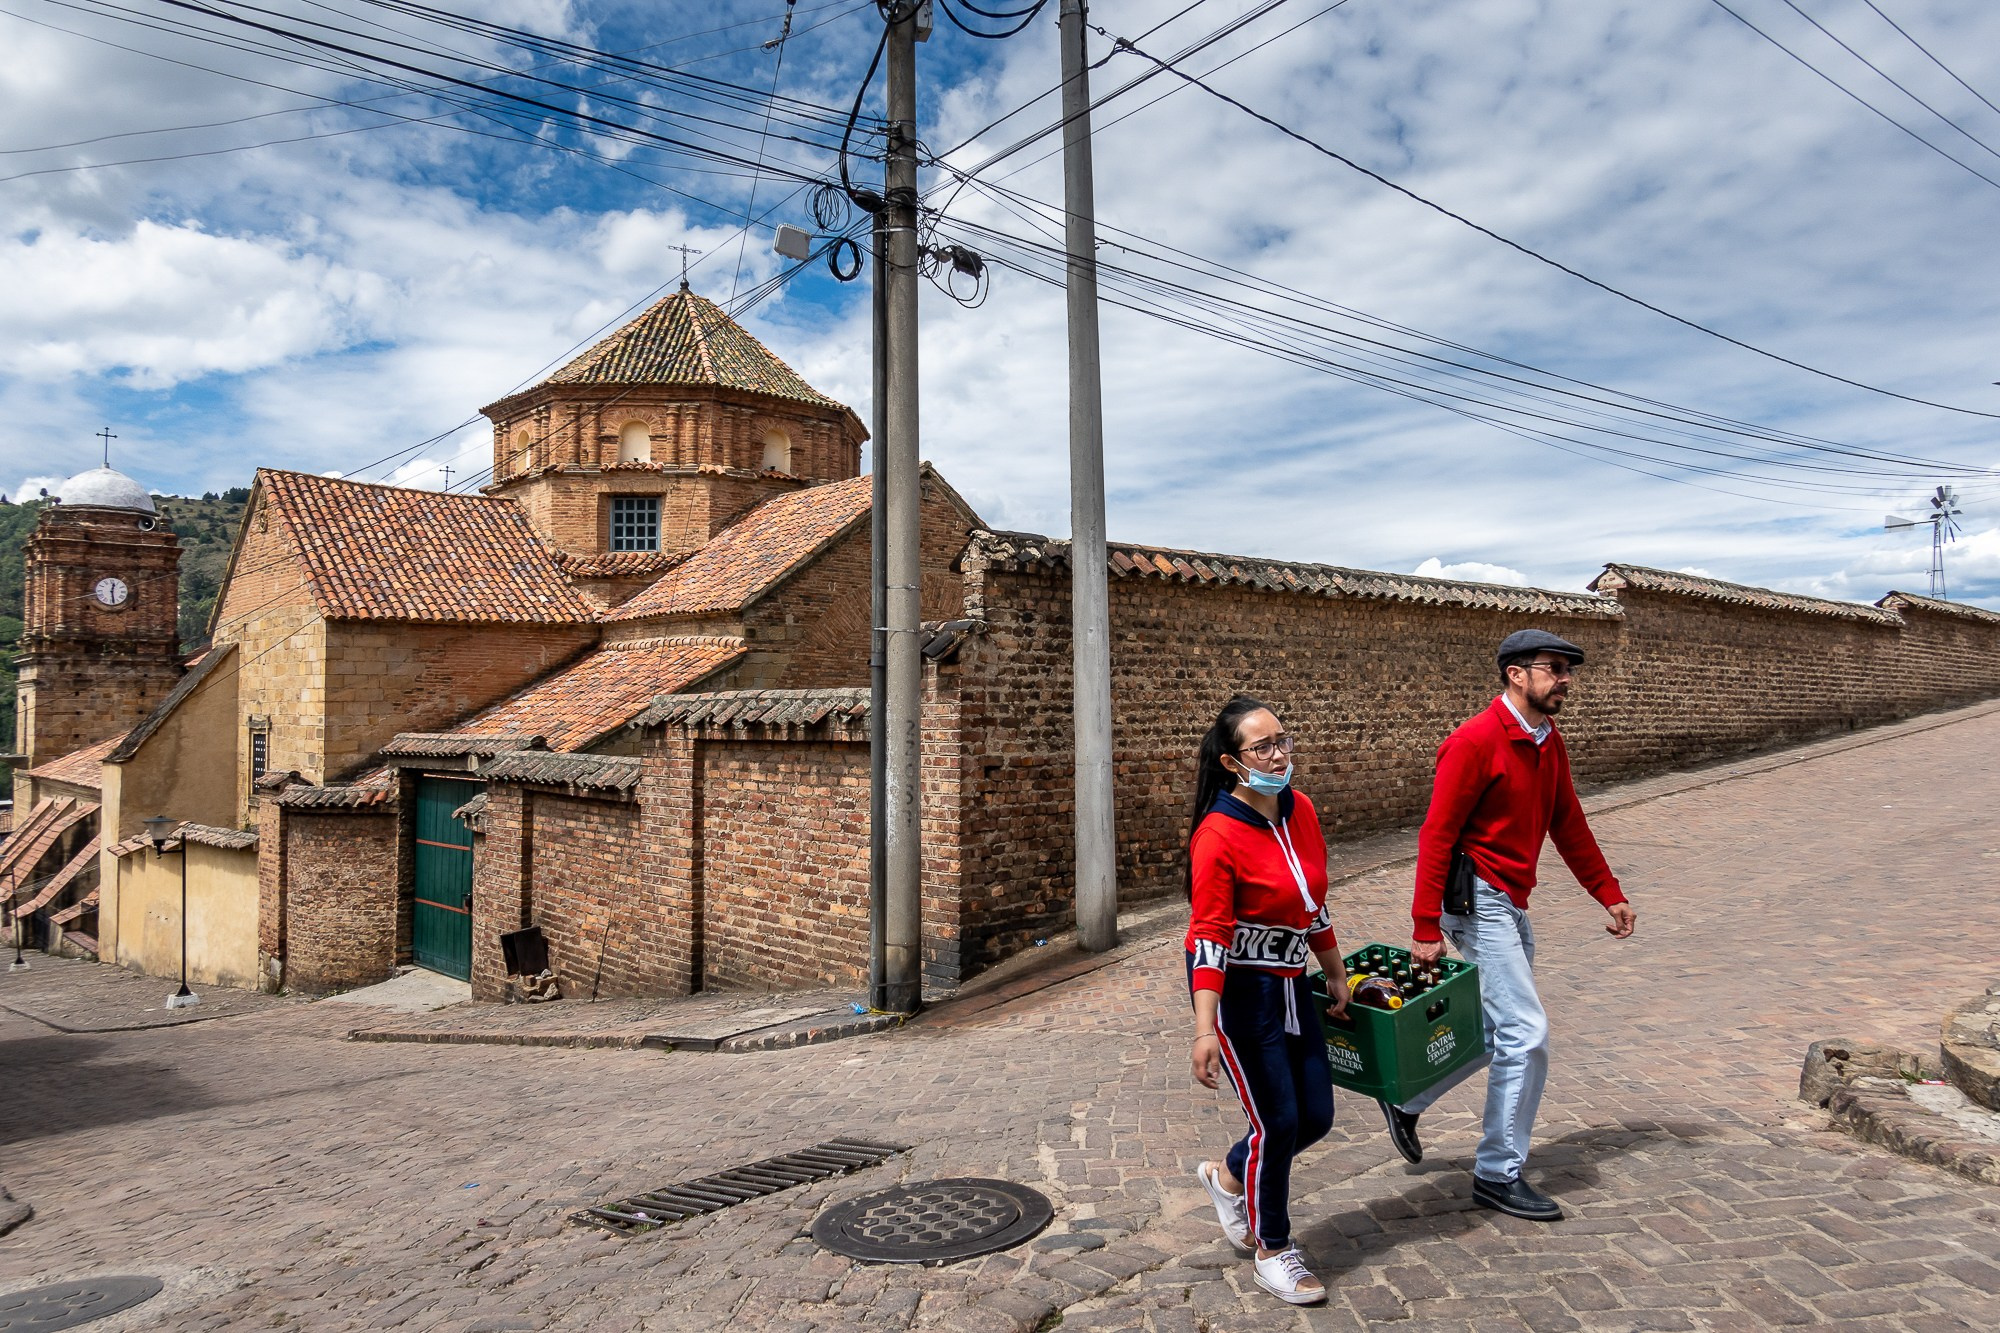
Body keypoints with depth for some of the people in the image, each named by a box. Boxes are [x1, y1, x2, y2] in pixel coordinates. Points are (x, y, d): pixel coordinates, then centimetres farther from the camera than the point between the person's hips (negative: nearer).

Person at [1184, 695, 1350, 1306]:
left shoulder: (1300, 809, 0)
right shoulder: (1218, 834, -22)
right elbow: (1209, 936, -23)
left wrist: (1337, 977, 18)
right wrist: (1205, 1029, -27)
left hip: (1289, 983, 7)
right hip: (1237, 988, -7)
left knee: (1315, 1116, 11)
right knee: (1278, 1121, 2)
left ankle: (1229, 1177, 38)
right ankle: (1272, 1254, 25)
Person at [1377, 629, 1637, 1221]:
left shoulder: (1549, 741, 9)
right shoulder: (1476, 741, -18)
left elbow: (1568, 824, 18)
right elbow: (1437, 835, -19)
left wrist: (1610, 895, 15)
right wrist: (1425, 928, -21)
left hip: (1512, 905, 9)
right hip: (1479, 901, -9)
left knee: (1498, 1032, 17)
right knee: (1527, 1033, -7)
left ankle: (1405, 1102, 32)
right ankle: (1499, 1176, 7)